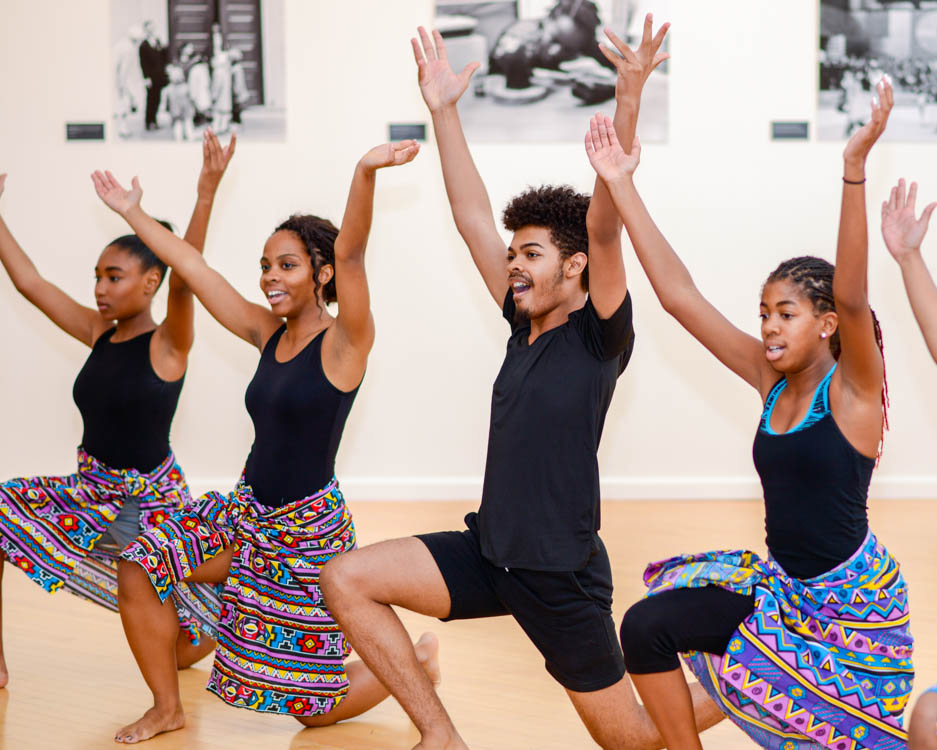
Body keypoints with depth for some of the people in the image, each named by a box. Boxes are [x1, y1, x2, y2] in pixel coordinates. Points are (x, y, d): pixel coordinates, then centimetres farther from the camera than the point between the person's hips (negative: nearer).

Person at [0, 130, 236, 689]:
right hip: (89, 491, 6)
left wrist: (207, 193, -43)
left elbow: (184, 280, -32)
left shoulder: (168, 344, -15)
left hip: (151, 500, -6)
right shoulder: (98, 333, 2)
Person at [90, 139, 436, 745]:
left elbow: (349, 251, -32)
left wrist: (366, 174, -45)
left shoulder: (344, 341, -15)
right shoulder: (267, 333, 4)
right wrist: (134, 215, 12)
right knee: (140, 568, -7)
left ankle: (418, 661, 29)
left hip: (308, 528, -6)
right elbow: (194, 269, 8)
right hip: (248, 512, 7)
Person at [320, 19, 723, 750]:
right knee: (345, 579, -9)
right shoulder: (525, 324, 5)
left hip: (561, 573, -6)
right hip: (490, 552, 6)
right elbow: (472, 217, 5)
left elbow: (603, 226, -27)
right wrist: (443, 110, 3)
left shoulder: (599, 336, -12)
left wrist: (627, 106, -37)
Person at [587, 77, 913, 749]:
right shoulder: (770, 380, 1)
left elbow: (851, 295, -33)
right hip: (784, 587, 6)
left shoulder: (853, 388, -13)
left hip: (855, 600, -5)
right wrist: (622, 187, -6)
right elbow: (679, 294, -2)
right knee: (647, 626, -5)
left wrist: (855, 170, -43)